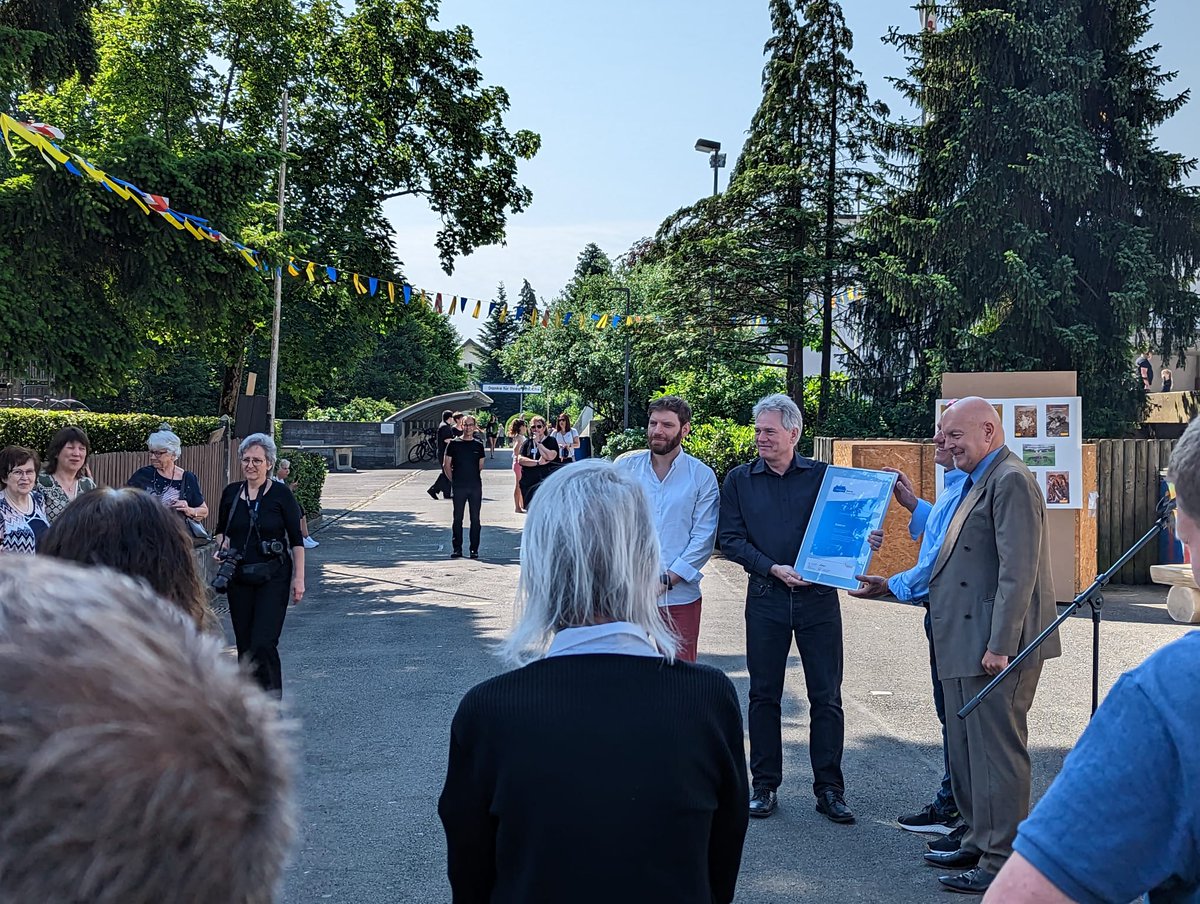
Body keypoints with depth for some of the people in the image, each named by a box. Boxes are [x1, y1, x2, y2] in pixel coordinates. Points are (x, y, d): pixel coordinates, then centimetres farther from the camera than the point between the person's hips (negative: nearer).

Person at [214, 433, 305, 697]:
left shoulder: (281, 494, -6)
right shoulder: (231, 493, 5)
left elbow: (296, 540, -3)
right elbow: (220, 530, 19)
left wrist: (298, 578, -7)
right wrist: (223, 543, -4)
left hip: (273, 578, -4)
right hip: (239, 577, 4)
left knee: (263, 644, -13)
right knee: (244, 644, 8)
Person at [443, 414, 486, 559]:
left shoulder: (478, 445, 8)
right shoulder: (454, 443, 2)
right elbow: (446, 465, 4)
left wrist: (476, 479, 10)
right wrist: (453, 480, 1)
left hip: (476, 486, 2)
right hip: (459, 487, -2)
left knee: (475, 519, 3)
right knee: (458, 518, 2)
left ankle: (474, 549, 9)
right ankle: (457, 549, 9)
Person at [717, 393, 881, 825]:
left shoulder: (823, 476, 5)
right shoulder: (739, 480, 5)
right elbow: (730, 539, 1)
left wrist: (866, 539, -15)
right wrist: (773, 569, -11)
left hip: (818, 596, 0)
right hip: (765, 598, 1)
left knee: (826, 696, 3)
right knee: (764, 694, 7)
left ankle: (829, 789, 13)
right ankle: (764, 786, 18)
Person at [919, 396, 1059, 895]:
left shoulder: (1010, 480, -14)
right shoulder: (977, 481, 17)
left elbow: (1018, 569, -21)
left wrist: (1000, 645, -23)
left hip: (994, 646, -10)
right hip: (966, 645, 10)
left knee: (997, 752, -2)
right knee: (967, 750, 18)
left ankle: (1002, 862, 8)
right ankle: (978, 844, 30)